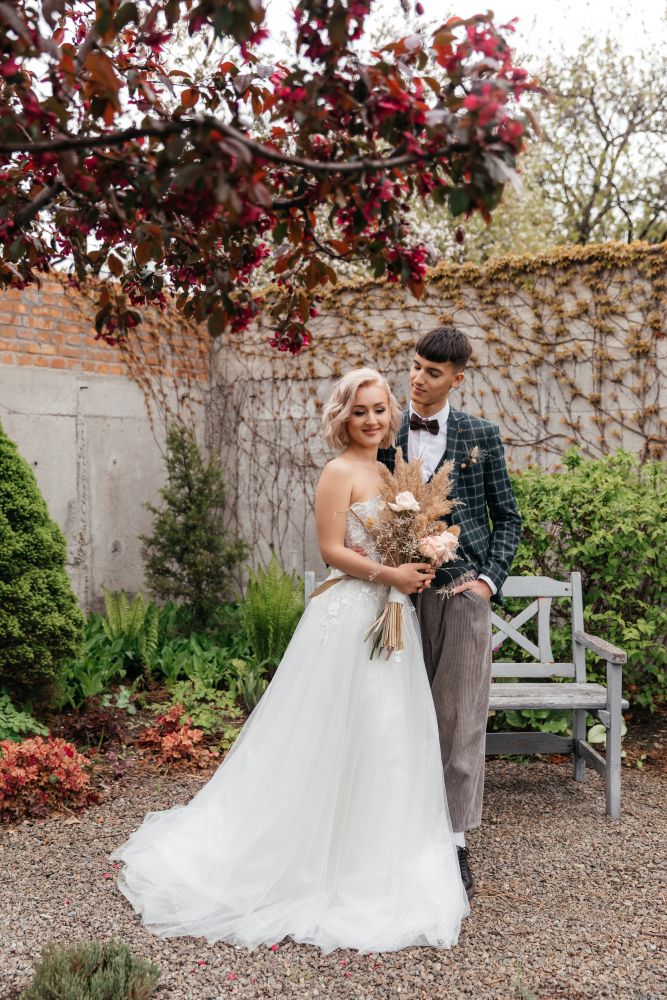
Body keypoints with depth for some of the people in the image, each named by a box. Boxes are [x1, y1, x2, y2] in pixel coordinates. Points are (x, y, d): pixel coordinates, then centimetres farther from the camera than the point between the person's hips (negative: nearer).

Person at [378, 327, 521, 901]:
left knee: (461, 717, 1)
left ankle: (455, 840, 11)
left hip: (463, 589, -1)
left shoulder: (481, 435, 4)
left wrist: (491, 578, -3)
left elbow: (507, 516, 9)